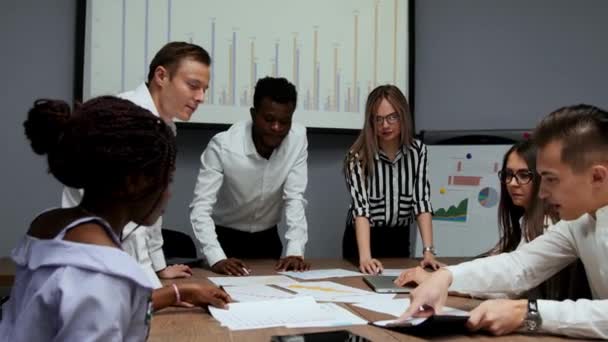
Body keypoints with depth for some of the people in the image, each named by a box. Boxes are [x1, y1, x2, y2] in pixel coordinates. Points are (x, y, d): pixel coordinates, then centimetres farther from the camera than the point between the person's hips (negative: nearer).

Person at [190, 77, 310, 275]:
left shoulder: (298, 138, -16)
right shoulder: (222, 146, -25)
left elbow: (295, 198, -15)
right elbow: (200, 207, -27)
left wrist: (295, 251, -27)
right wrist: (217, 259, -41)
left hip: (267, 238, 3)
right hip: (226, 238, -2)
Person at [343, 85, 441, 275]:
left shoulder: (418, 150, -7)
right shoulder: (358, 156, -18)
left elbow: (421, 201, -11)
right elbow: (360, 206, -27)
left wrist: (428, 251, -22)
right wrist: (365, 256, -41)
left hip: (399, 239, 3)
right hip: (363, 239, -3)